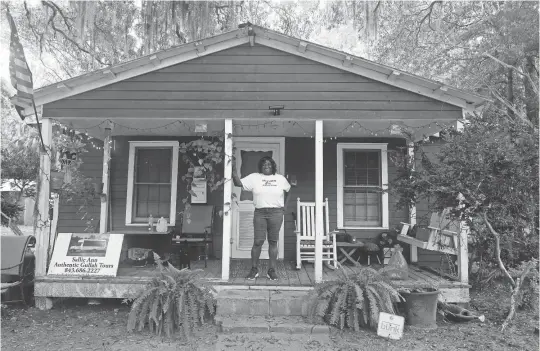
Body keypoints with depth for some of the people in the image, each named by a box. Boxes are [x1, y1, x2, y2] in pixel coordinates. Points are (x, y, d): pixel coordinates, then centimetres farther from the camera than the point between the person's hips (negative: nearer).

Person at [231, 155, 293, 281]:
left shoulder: (281, 179, 11)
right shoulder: (254, 177, 6)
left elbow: (287, 191, 26)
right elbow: (238, 183, -1)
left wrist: (282, 205, 22)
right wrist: (234, 170, -12)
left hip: (276, 213, 1)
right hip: (260, 213, -1)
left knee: (273, 242, 3)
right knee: (258, 241, -4)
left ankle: (271, 270, 10)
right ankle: (254, 269, 9)